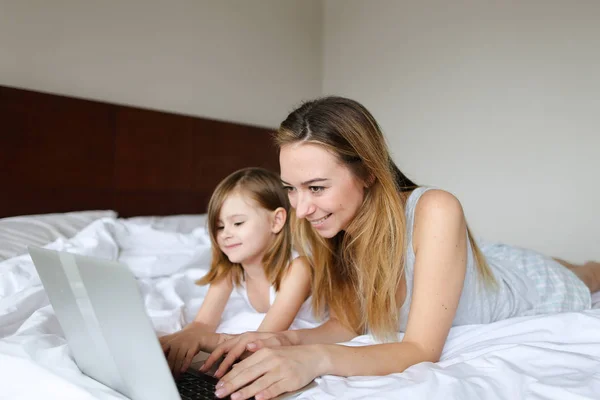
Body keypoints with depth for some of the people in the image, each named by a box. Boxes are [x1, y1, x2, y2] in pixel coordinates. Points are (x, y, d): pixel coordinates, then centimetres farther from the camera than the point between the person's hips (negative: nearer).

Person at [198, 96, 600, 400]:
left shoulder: (435, 211, -45)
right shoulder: (330, 224, -28)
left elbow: (423, 351, -43)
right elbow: (349, 321, -20)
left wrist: (317, 358, -58)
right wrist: (288, 339, -39)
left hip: (537, 292, -4)